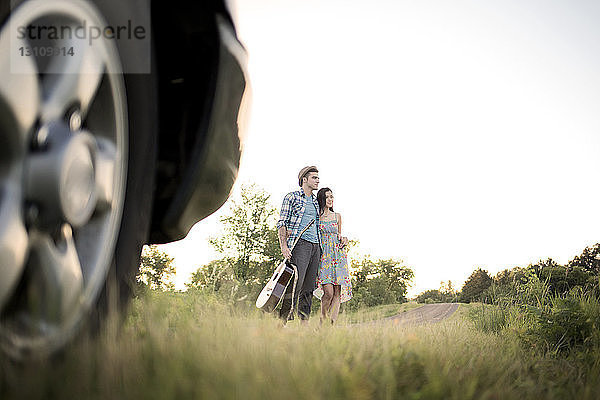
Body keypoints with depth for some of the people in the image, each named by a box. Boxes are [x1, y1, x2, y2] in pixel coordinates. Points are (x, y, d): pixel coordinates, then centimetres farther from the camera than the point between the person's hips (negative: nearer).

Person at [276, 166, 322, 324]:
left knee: (308, 287, 4)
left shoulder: (315, 202, 23)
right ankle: (282, 319, -17)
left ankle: (305, 321, 7)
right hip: (299, 244, -7)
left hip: (315, 245, 7)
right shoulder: (292, 197, 4)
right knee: (295, 283, -18)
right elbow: (282, 223, -2)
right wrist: (283, 245, -14)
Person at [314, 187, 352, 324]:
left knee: (337, 292, -5)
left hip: (338, 255, 4)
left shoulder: (337, 216, 16)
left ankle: (333, 323, -2)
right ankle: (322, 321, 3)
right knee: (328, 291, -16)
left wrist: (344, 240, 6)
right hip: (323, 255, -4)